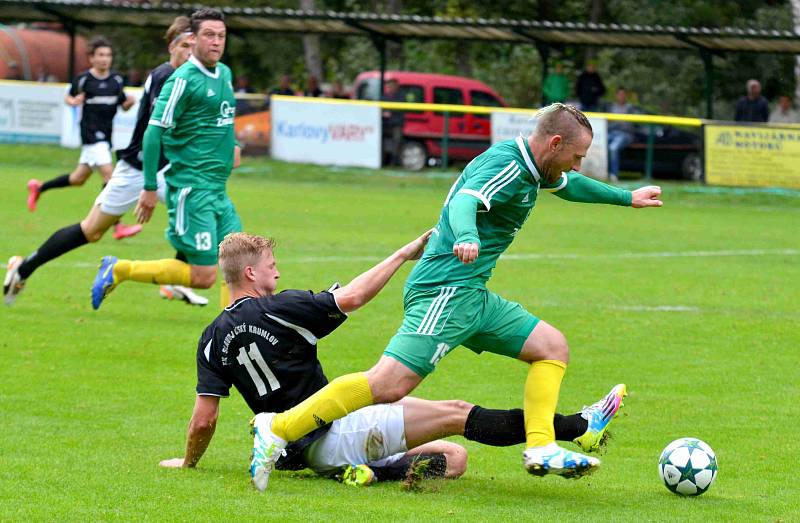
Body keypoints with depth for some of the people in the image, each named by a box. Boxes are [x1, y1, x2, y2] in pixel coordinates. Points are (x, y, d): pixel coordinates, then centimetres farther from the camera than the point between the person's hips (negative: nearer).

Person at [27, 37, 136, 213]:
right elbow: (68, 97, 7)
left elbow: (124, 106, 12)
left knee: (78, 179, 15)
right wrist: (74, 102, -16)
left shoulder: (117, 79, 4)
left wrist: (130, 102, -10)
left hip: (106, 134, 6)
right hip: (91, 132, -6)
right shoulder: (84, 79, -7)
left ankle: (38, 187, 36)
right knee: (108, 173, -17)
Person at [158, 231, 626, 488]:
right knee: (456, 414, -10)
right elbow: (350, 297, -16)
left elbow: (205, 418, 5)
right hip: (334, 435, -8)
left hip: (304, 450, 8)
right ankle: (577, 427, -13)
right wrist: (403, 255, -7)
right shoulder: (279, 310, -12)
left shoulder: (214, 339, 7)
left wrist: (189, 461, 22)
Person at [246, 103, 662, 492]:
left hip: (471, 296, 11)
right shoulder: (506, 165, -13)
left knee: (552, 347, 9)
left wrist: (626, 197, 49)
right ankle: (277, 430, -17)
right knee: (390, 384, -21)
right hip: (446, 290, -11)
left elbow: (568, 185, 40)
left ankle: (541, 449, 0)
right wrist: (467, 238, -54)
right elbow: (464, 201, -32)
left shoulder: (530, 167, 17)